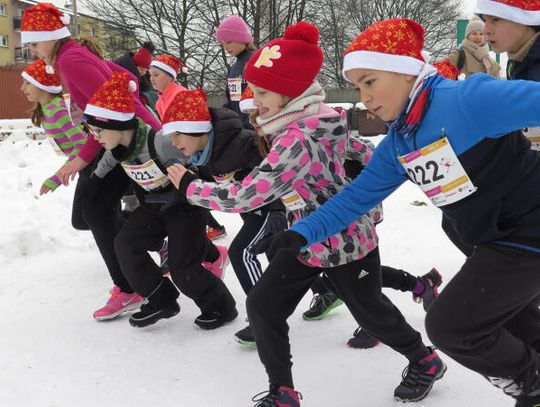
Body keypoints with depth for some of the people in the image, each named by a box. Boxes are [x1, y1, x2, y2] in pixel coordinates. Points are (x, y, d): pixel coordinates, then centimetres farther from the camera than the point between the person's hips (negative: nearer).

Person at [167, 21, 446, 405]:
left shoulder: (298, 140, -33)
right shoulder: (308, 118, -5)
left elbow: (243, 197, -32)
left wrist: (190, 186, -20)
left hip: (345, 241, -8)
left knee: (370, 311, 14)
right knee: (261, 305, 1)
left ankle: (425, 362, 41)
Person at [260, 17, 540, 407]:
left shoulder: (466, 99, -25)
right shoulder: (396, 144, 2)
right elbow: (357, 196, 7)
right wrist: (303, 232, -5)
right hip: (495, 240, 9)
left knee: (449, 326, -4)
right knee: (497, 311, 27)